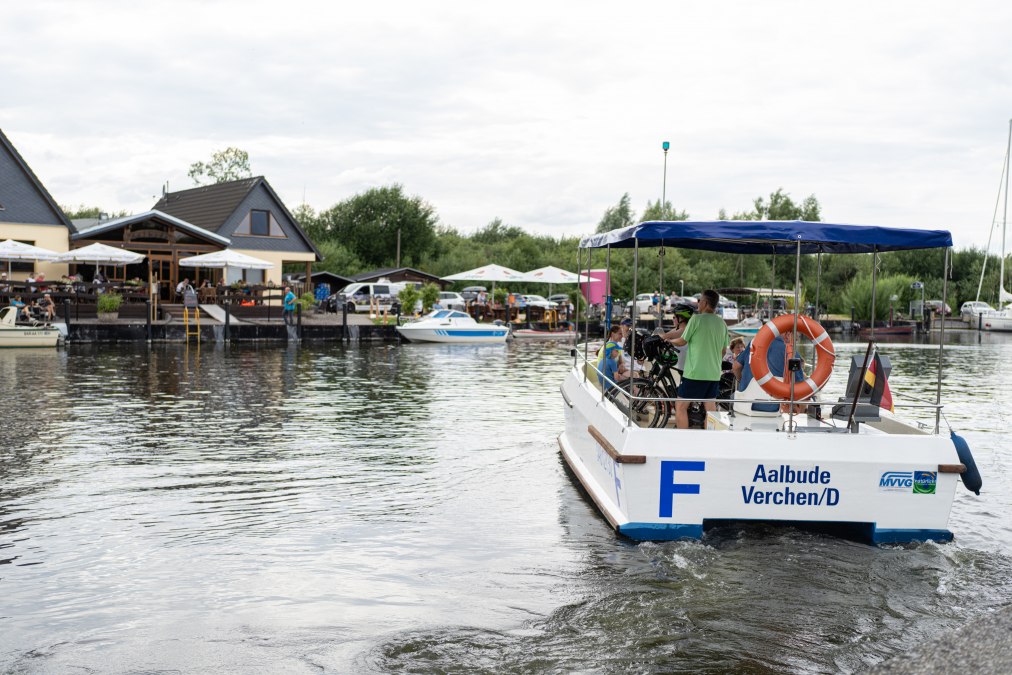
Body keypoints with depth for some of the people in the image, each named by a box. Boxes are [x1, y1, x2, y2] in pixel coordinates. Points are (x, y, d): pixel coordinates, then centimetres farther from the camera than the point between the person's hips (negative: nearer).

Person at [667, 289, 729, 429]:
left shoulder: (696, 319, -11)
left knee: (681, 406, 1)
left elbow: (682, 341, -4)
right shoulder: (722, 323, 9)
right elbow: (723, 350, 16)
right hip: (714, 373, 7)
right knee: (710, 407, 13)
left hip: (695, 372, -7)